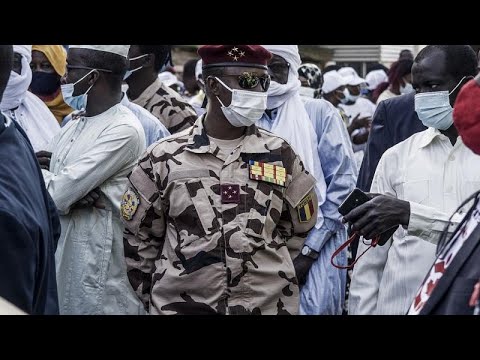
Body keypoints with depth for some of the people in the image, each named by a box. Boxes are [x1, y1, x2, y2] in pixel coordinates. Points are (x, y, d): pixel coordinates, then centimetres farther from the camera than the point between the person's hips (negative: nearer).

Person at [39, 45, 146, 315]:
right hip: (60, 259, 8)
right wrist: (72, 196, -14)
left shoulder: (124, 129, -15)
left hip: (99, 271, -8)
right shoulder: (73, 126, 13)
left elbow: (57, 193, -19)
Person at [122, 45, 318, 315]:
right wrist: (158, 298, 5)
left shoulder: (280, 154, 2)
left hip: (269, 305, 1)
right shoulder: (164, 158, -2)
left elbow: (302, 227, 12)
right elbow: (138, 239, 5)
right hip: (181, 306, -1)